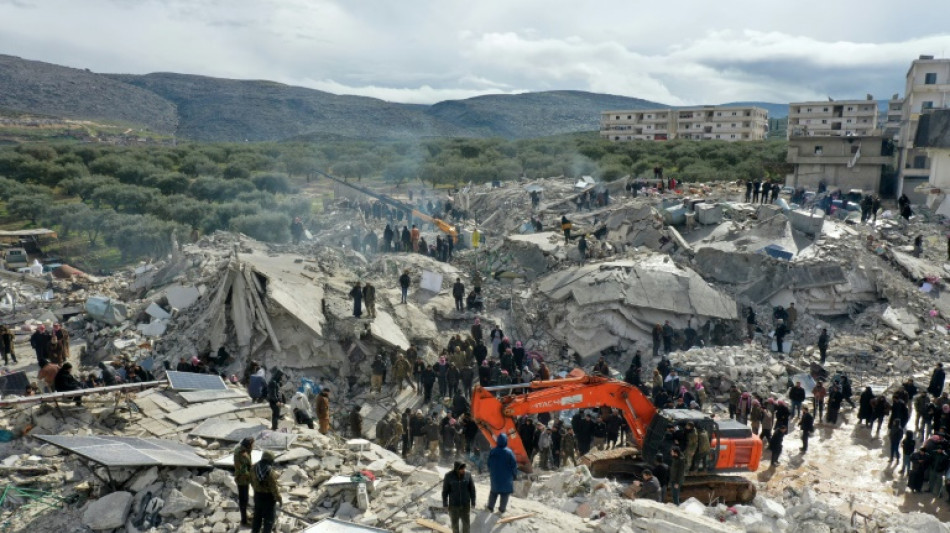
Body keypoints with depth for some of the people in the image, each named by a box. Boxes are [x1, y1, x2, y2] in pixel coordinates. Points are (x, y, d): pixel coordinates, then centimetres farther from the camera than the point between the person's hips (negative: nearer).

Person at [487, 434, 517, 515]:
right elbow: (514, 465, -12)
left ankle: (490, 508, 23)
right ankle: (502, 509, 17)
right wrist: (514, 474, 3)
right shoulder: (509, 452, -18)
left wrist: (490, 472, 18)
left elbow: (489, 464, 3)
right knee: (505, 493, 11)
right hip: (506, 477, -3)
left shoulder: (492, 451, -7)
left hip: (495, 476, 3)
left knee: (494, 491, 19)